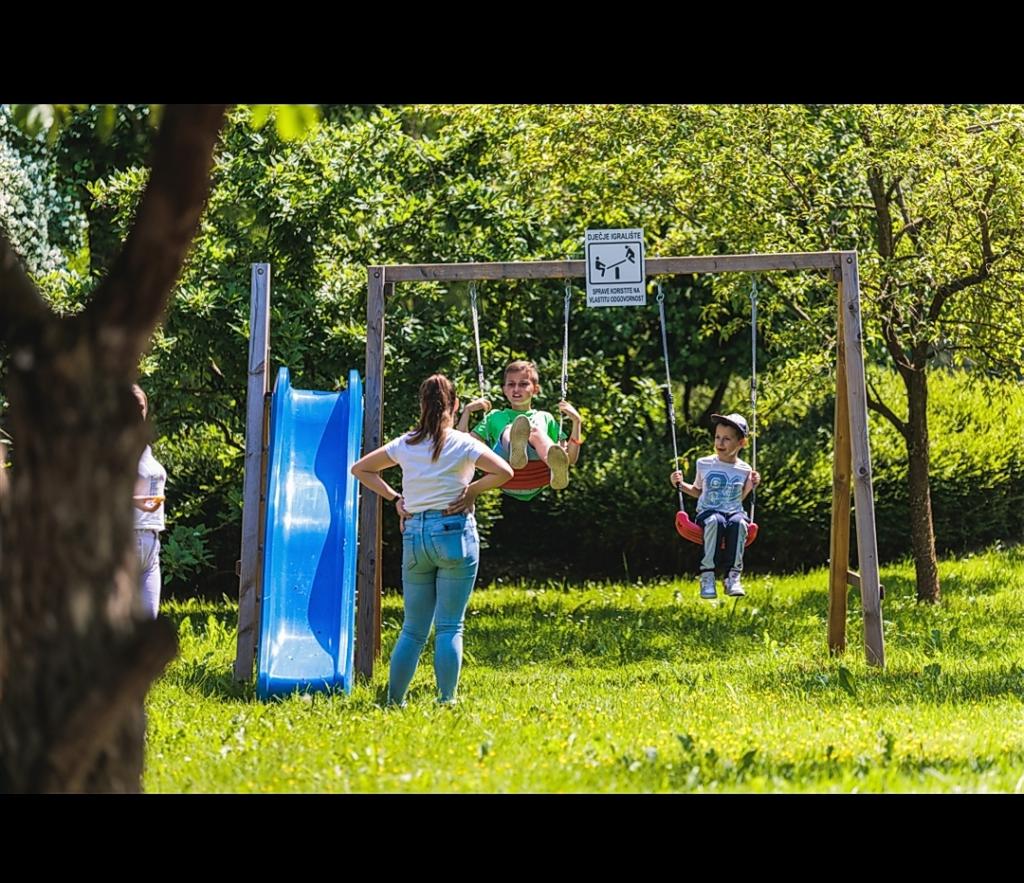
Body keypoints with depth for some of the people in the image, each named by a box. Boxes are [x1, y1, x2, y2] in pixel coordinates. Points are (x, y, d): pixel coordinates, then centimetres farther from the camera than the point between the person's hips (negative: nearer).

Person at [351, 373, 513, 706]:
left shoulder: (404, 445, 7)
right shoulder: (462, 444, -4)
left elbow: (360, 469, 16)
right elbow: (503, 472, -15)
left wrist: (393, 497, 12)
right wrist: (472, 489, -2)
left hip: (414, 535, 4)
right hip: (454, 533, -4)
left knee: (413, 628, 11)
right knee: (450, 626, -1)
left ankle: (394, 701, 10)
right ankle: (447, 702, -5)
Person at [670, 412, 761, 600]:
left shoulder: (744, 470, 9)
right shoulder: (704, 464, 9)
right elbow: (698, 491, 22)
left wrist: (751, 486, 2)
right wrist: (681, 484, 5)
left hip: (734, 512, 1)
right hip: (708, 512, -1)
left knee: (739, 522, -38)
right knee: (714, 521, -39)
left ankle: (734, 576, -39)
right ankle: (707, 575, -40)